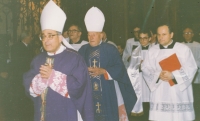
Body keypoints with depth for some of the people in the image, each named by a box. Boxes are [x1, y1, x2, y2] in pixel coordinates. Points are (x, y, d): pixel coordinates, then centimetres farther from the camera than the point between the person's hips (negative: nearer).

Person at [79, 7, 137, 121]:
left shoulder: (110, 49, -2)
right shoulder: (83, 50, 8)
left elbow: (119, 68, -6)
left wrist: (102, 71, -16)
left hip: (107, 91, -3)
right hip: (88, 91, 3)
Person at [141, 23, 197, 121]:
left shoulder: (183, 49, -1)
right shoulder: (152, 51, 8)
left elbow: (191, 68, -4)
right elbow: (145, 69, 6)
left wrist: (173, 75, -16)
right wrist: (158, 75, -13)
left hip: (179, 92, -2)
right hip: (160, 93, 2)